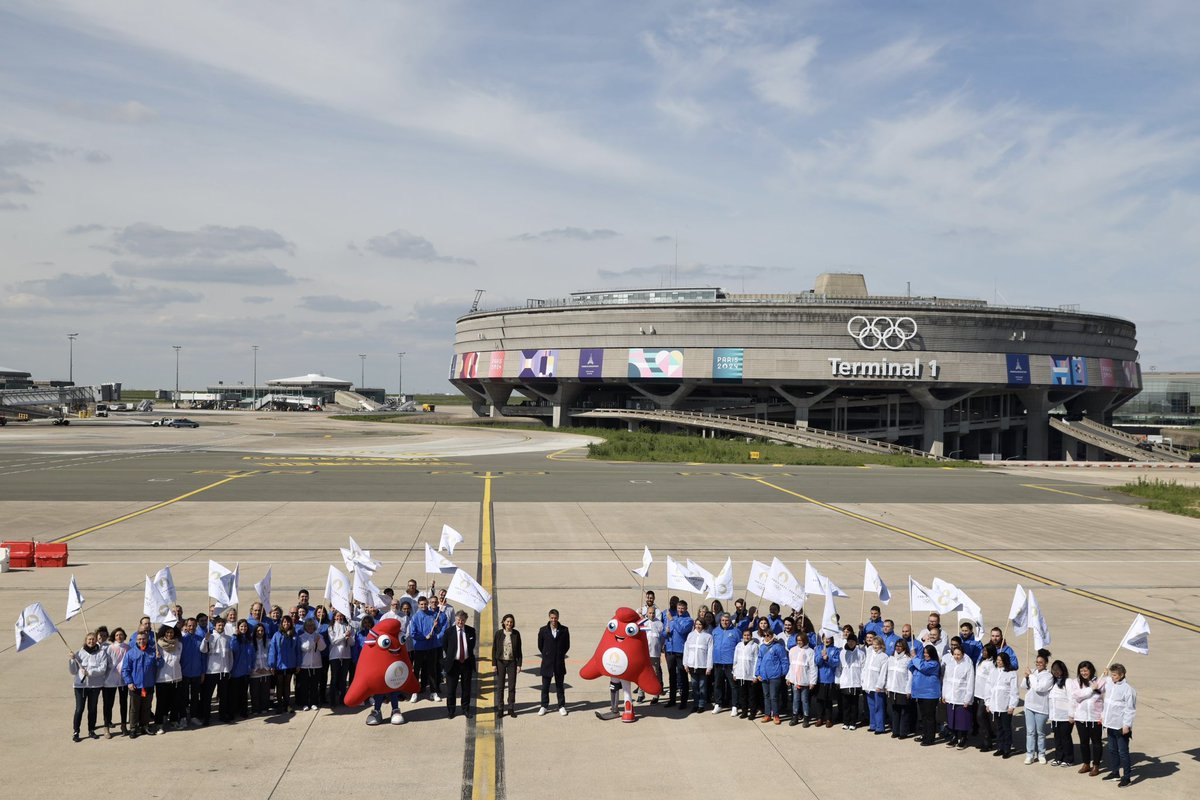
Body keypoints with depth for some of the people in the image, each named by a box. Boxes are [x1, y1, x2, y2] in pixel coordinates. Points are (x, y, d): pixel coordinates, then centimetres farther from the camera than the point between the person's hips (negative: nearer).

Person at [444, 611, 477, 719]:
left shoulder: (471, 631, 1)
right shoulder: (449, 632, -5)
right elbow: (444, 648, 2)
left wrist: (470, 657, 7)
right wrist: (447, 660, -1)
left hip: (467, 662, 2)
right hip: (453, 663, -2)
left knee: (466, 688, 11)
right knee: (451, 688, 4)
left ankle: (466, 709, 23)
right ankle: (450, 710, 17)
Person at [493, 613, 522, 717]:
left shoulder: (516, 634, 0)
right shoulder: (499, 633, -2)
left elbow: (519, 650, 3)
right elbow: (494, 649, 1)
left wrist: (519, 664, -1)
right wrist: (494, 664, -4)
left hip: (512, 662, 1)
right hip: (500, 662, 0)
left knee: (512, 686, 4)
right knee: (500, 686, 4)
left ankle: (511, 709, 13)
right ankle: (500, 709, 12)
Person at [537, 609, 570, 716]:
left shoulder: (564, 630, -2)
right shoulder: (543, 630, -3)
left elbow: (567, 645, 7)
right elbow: (540, 646, 8)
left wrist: (560, 655, 6)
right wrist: (546, 655, 10)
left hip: (559, 663, 0)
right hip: (547, 663, 0)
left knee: (559, 686, 8)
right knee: (545, 686, 6)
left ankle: (562, 706, 16)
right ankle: (544, 706, 17)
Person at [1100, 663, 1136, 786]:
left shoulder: (1127, 689, -16)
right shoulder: (1109, 684, 5)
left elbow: (1130, 709, -16)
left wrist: (1127, 725, -17)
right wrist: (1103, 715, 17)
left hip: (1121, 726, -8)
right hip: (1110, 725, 8)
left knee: (1123, 752, -1)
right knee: (1112, 750, 17)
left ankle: (1126, 777, 5)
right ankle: (1115, 772, 29)